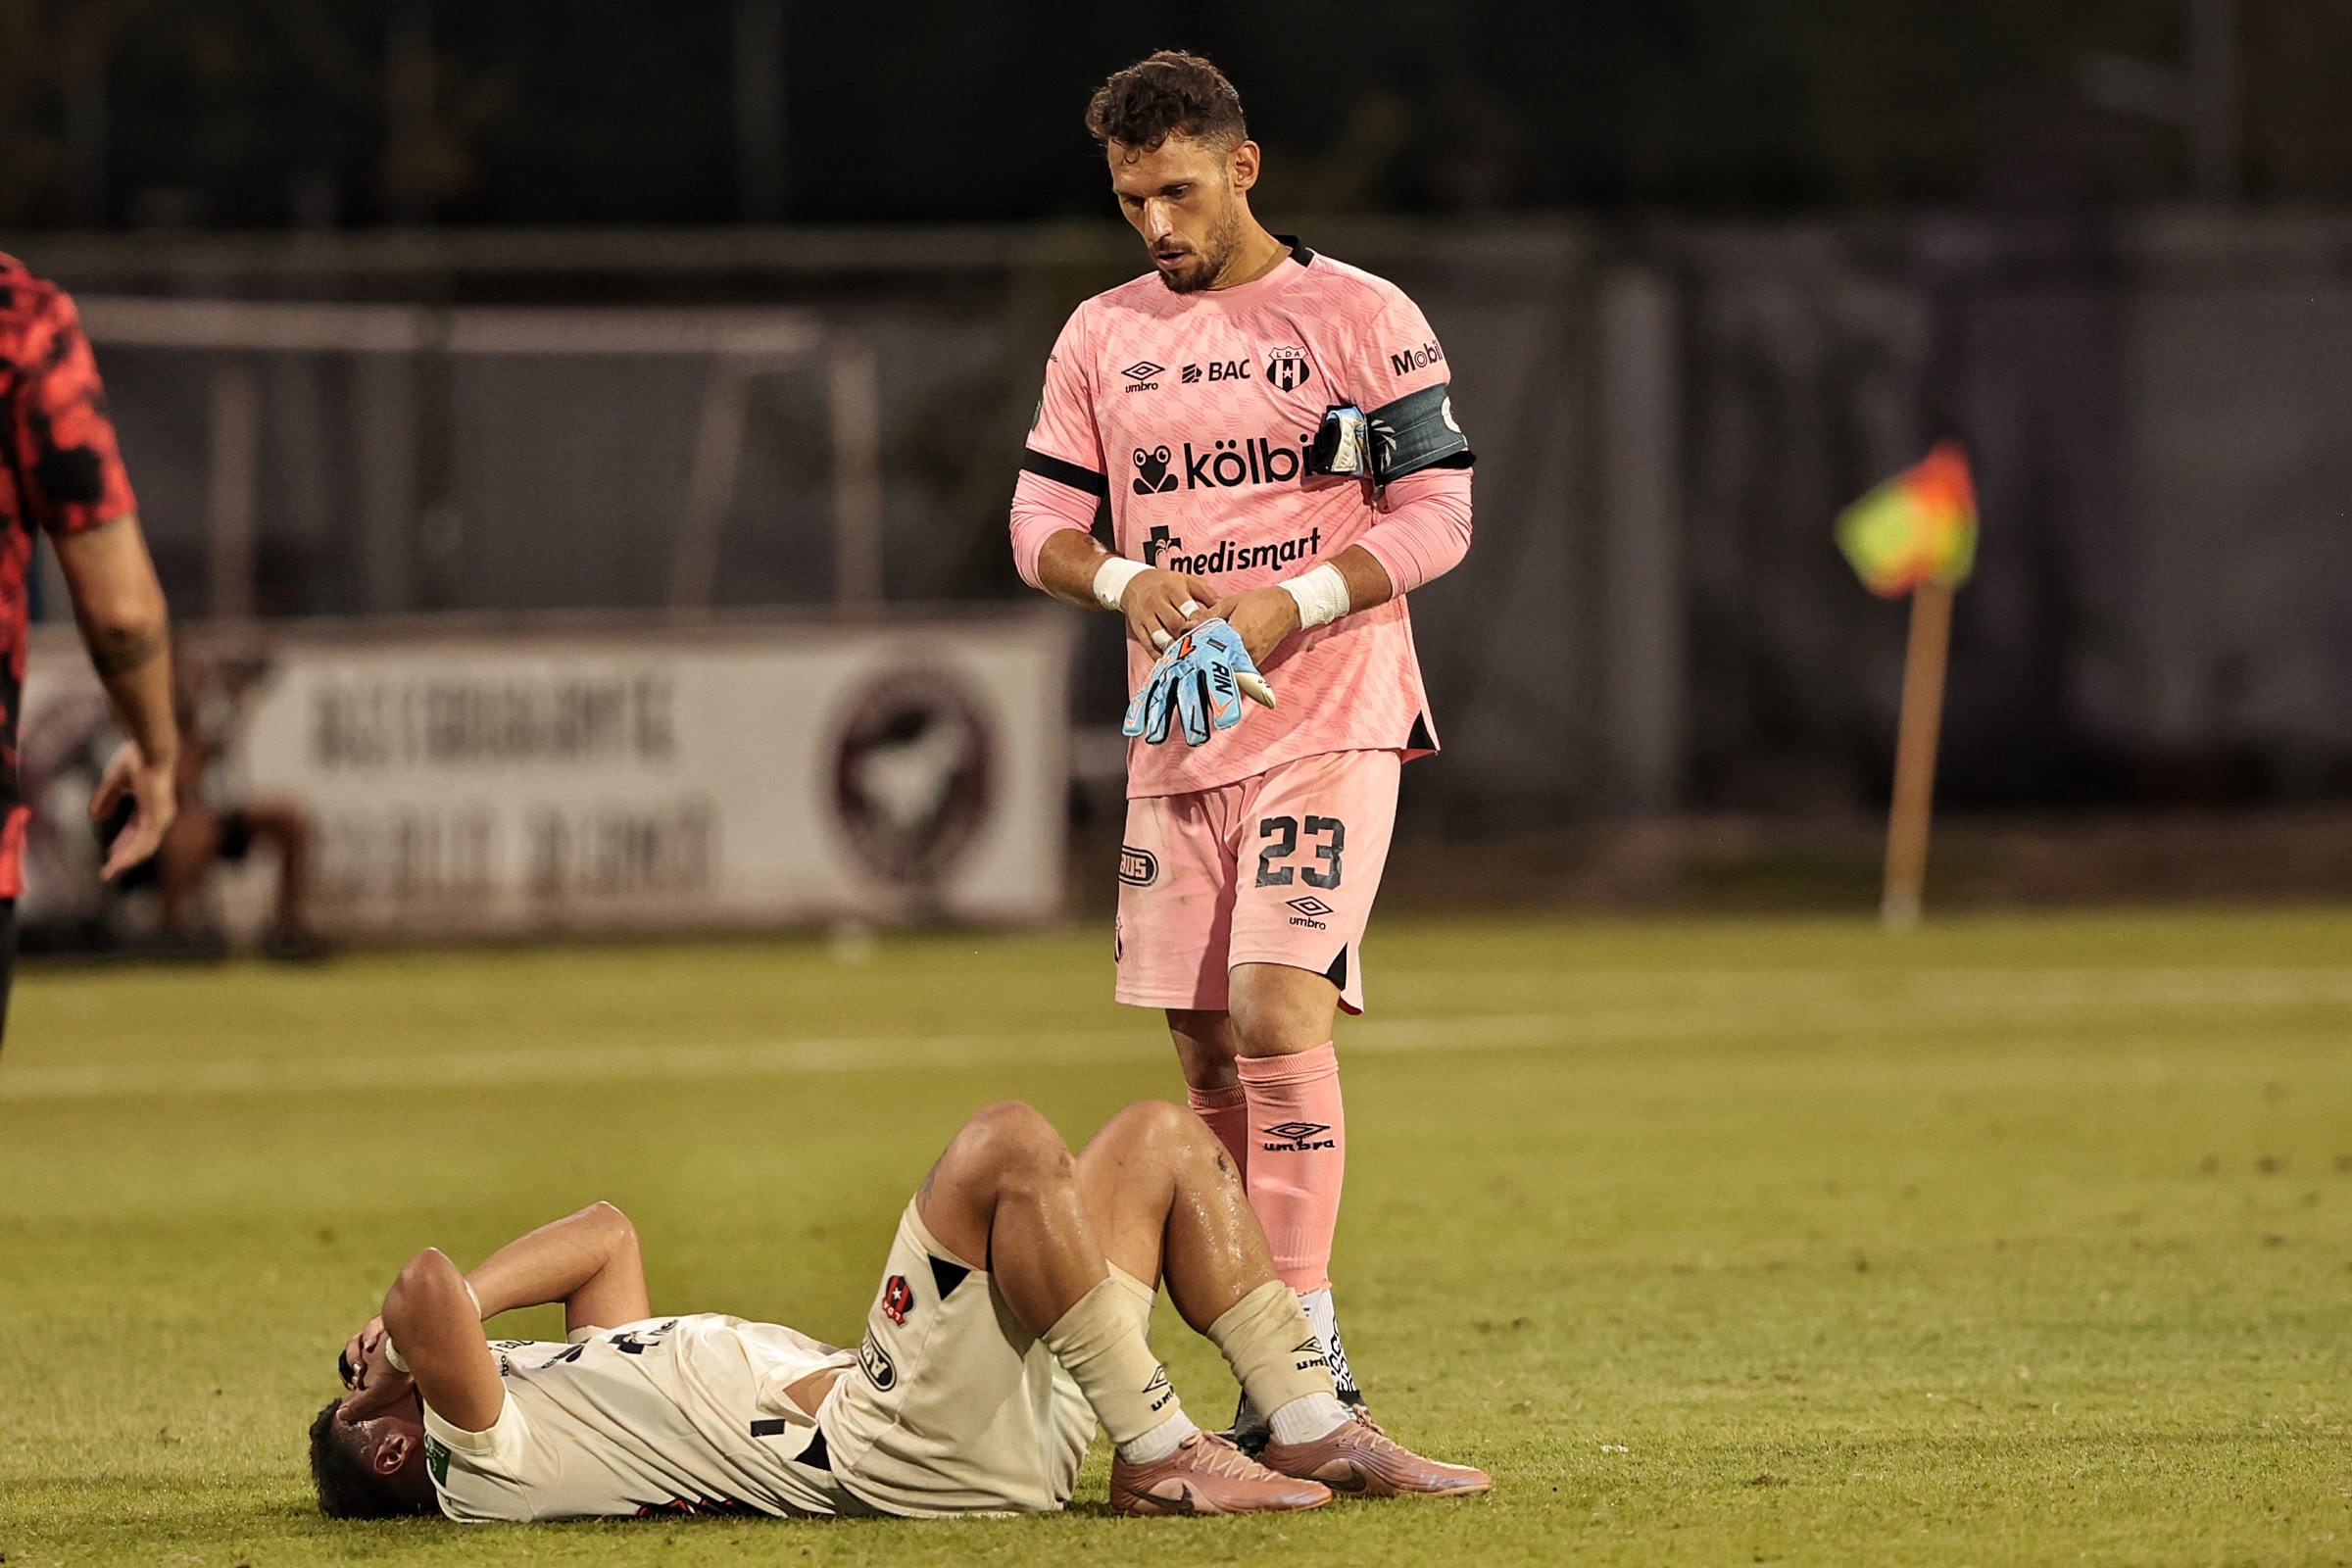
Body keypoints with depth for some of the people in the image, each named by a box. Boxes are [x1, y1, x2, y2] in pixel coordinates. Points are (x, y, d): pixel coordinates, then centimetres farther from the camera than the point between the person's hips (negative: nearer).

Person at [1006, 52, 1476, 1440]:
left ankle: (1307, 1346, -19)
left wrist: (1295, 604, -19)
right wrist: (1123, 581, -12)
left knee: (1278, 1013, -18)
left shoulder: (1361, 317, -2)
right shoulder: (1103, 337, 11)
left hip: (1329, 718, -5)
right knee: (1207, 1052, 5)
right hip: (1176, 738, 5)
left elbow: (1437, 517, -5)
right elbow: (1040, 522, 10)